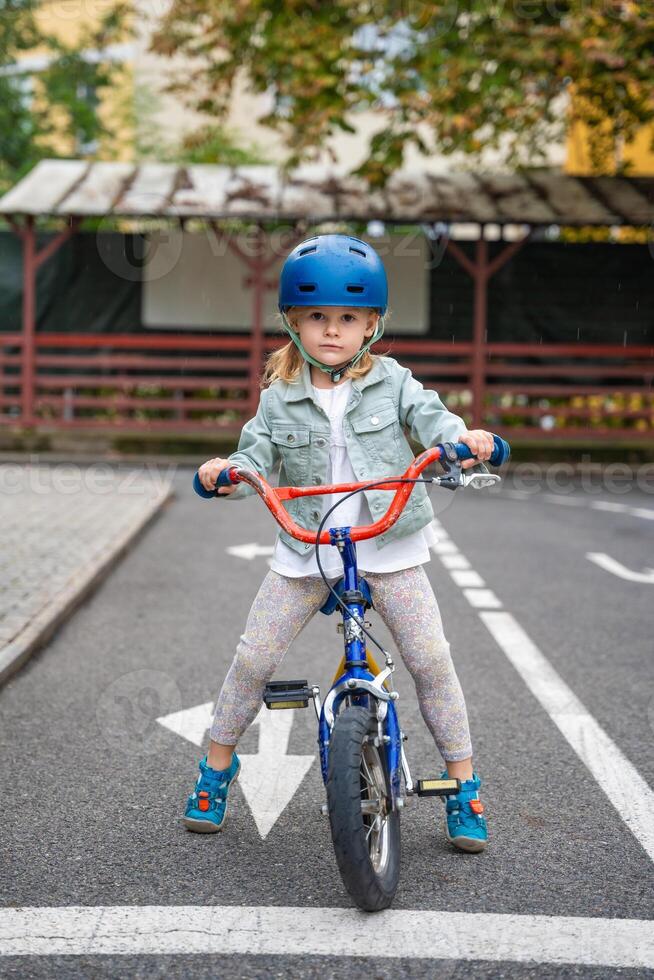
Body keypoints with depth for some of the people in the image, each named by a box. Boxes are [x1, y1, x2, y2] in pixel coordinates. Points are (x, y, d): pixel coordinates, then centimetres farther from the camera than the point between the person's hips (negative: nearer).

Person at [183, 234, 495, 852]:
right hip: (306, 550, 1)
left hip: (388, 546, -1)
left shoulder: (390, 381, -1)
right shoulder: (280, 398, 0)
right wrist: (224, 473, -27)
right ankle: (216, 767, 23)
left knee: (431, 660, -5)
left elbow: (429, 417, -12)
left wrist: (464, 438, -34)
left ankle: (463, 788, 10)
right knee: (252, 660, 0)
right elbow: (256, 459, -5)